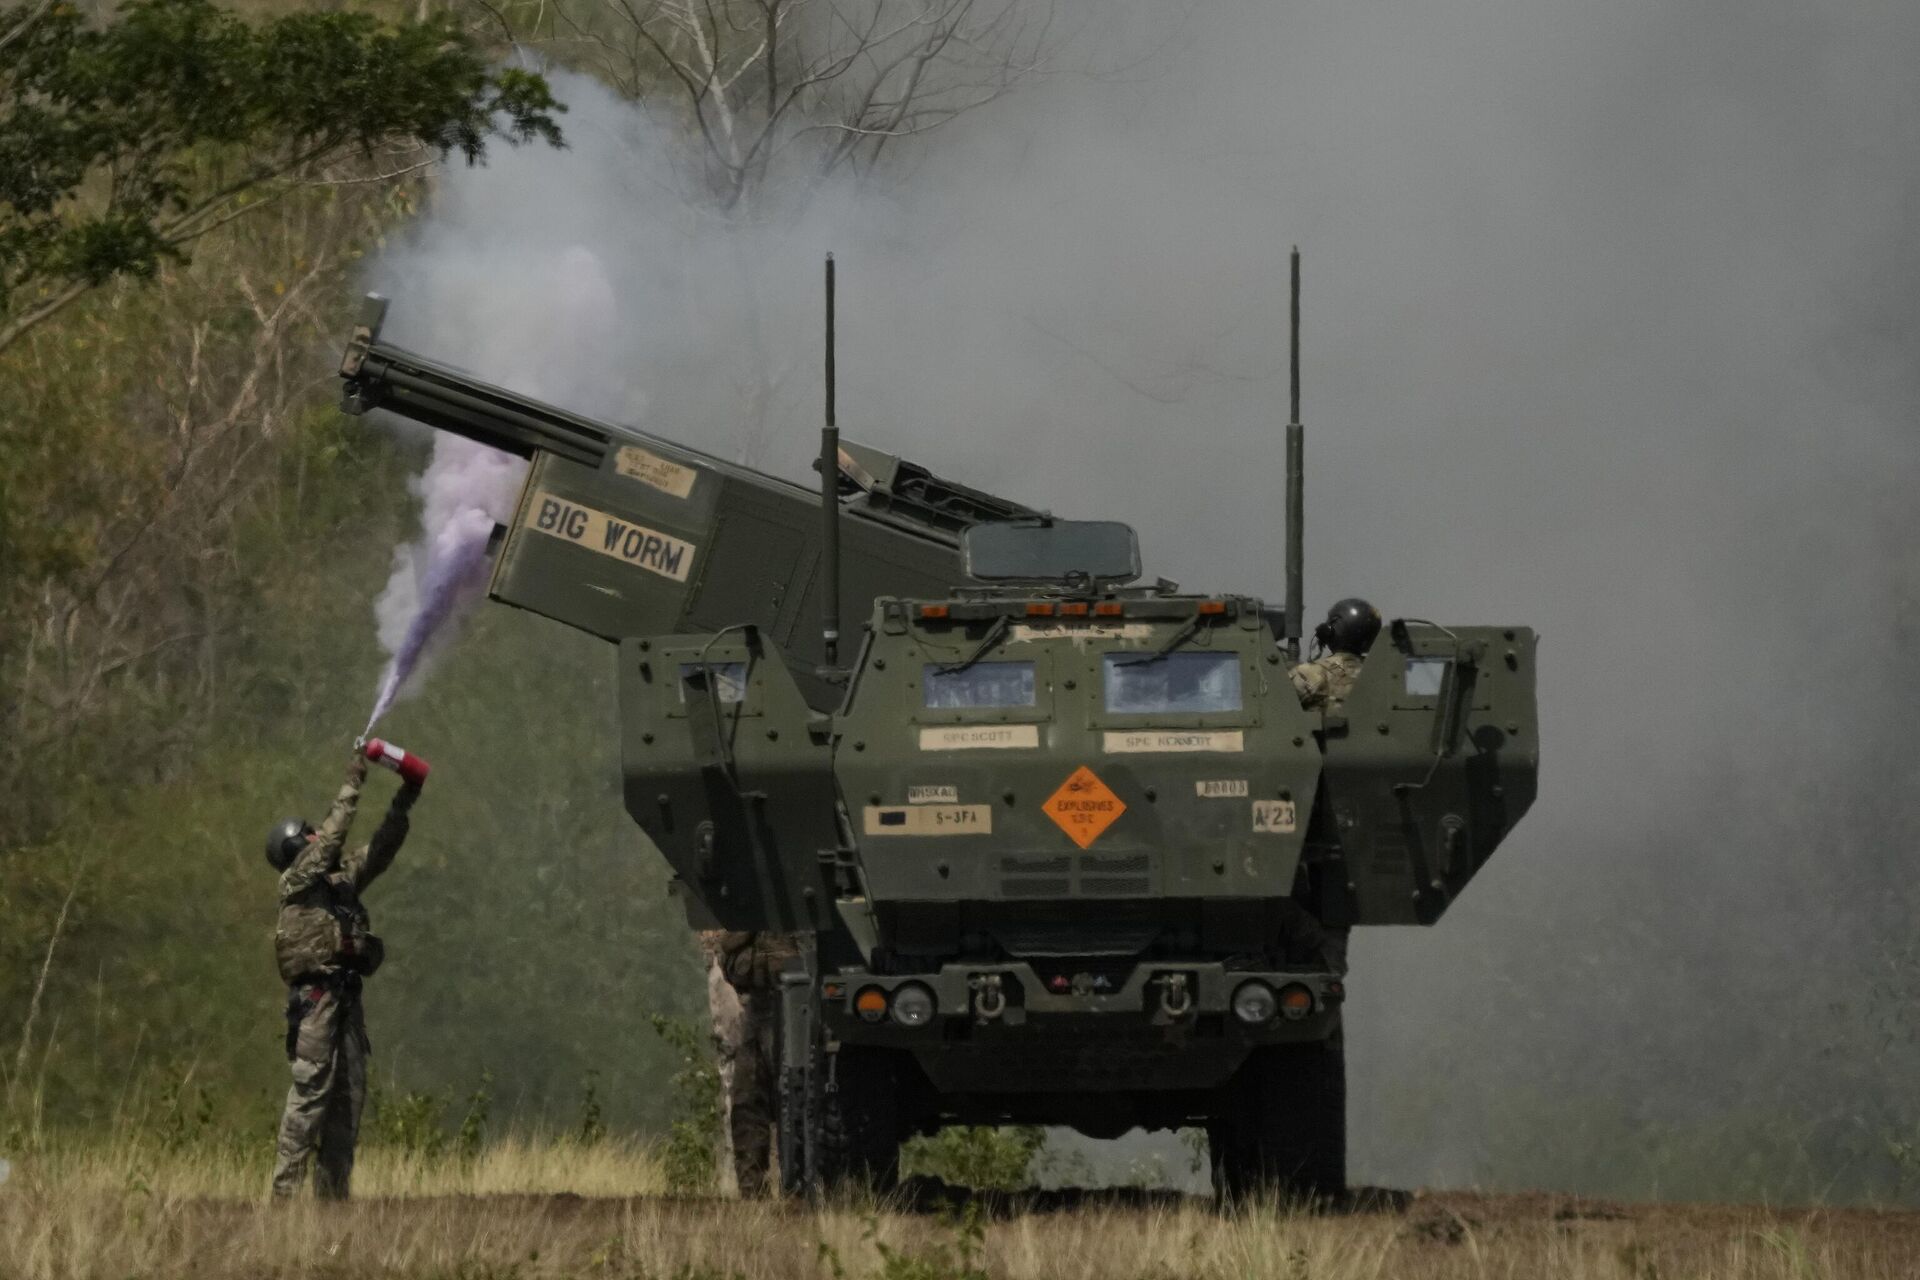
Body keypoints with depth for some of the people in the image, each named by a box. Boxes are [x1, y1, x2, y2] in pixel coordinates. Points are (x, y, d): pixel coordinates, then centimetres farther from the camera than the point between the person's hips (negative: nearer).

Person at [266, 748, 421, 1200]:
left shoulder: (342, 879, 19)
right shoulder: (297, 880, -2)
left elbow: (379, 851, 22)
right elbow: (332, 835, -11)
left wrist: (403, 802, 13)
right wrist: (352, 784, -7)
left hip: (345, 998, 8)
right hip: (316, 994, -8)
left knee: (349, 1095, 6)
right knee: (310, 1090, -12)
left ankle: (332, 1191, 8)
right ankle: (286, 1187, -14)